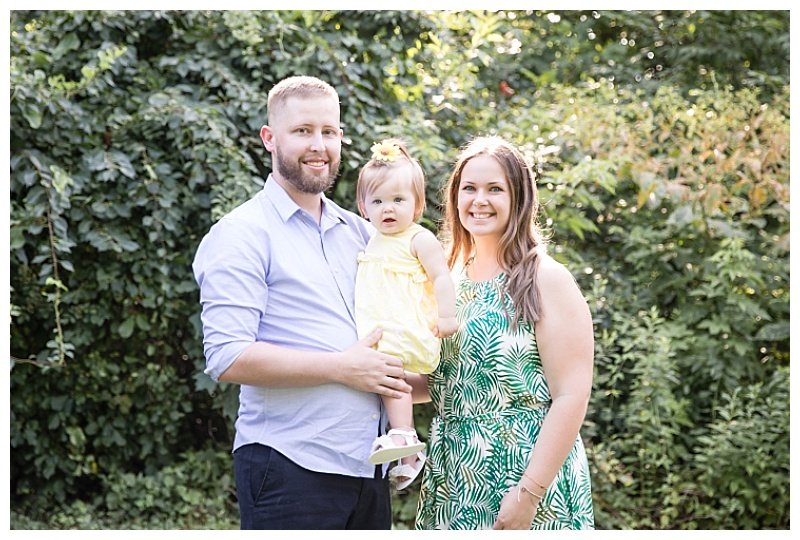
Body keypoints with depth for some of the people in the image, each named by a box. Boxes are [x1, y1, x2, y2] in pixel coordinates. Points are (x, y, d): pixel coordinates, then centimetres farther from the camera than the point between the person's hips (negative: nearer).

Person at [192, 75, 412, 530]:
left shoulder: (361, 233, 14)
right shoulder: (242, 235, -6)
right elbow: (228, 358, -16)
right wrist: (343, 368, -15)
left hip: (368, 468, 7)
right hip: (289, 470, -6)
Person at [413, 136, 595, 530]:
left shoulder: (545, 280, -10)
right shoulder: (450, 279, 8)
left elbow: (571, 397, -15)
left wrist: (529, 493, -20)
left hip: (524, 477, -6)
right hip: (452, 482, 6)